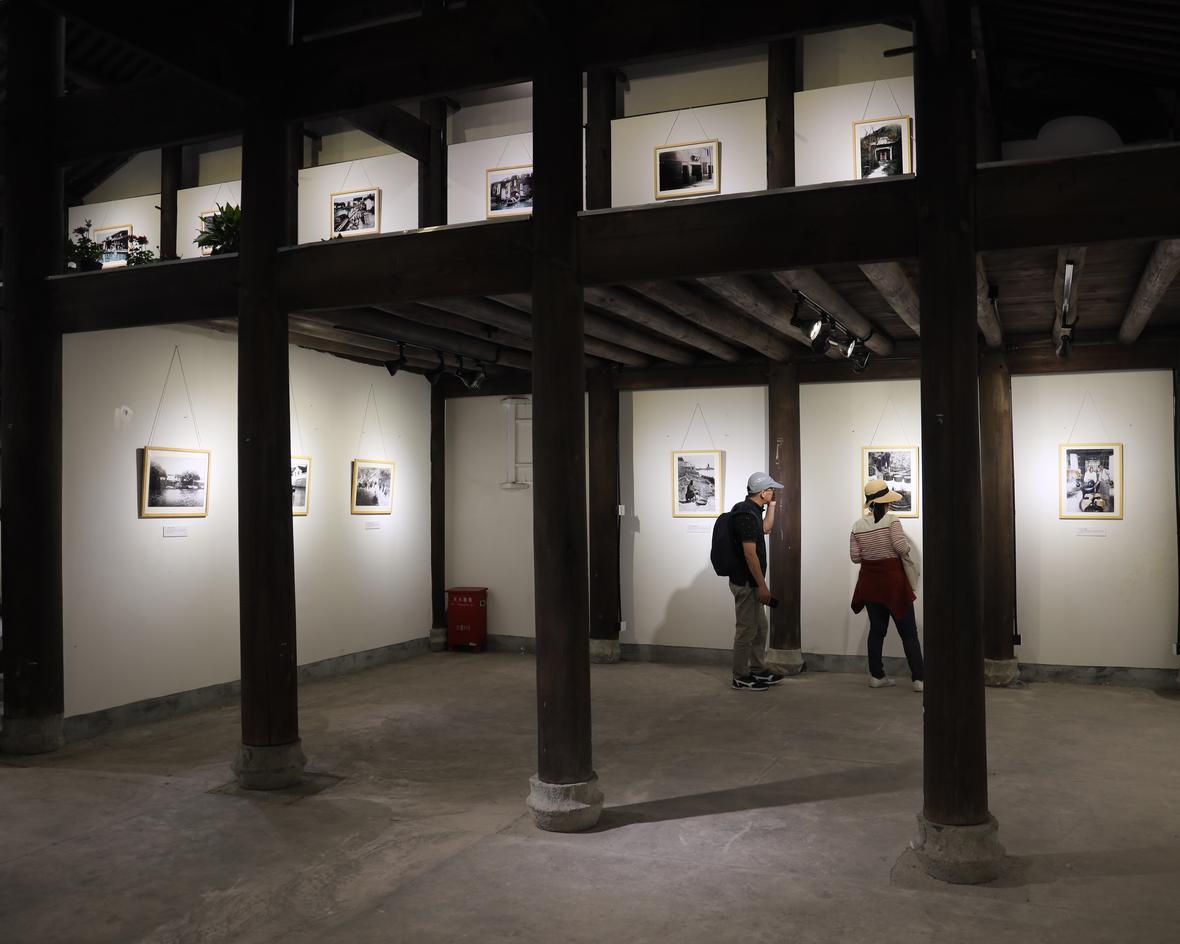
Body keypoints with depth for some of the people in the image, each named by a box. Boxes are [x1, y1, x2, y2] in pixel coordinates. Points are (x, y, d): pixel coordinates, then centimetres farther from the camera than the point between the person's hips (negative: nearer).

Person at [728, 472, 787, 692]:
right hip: (745, 582, -10)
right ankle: (741, 678, 9)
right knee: (746, 630, -1)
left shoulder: (751, 510, 10)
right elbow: (750, 553, -25)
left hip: (750, 583, 10)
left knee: (760, 627, 18)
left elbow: (766, 528, 29)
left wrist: (771, 505, 17)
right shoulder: (746, 515, -21)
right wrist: (762, 586, -22)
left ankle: (757, 671, 28)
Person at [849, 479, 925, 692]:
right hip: (893, 580, -4)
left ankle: (876, 675, 15)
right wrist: (907, 551, 3)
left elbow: (855, 557, 1)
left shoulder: (858, 525, 1)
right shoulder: (891, 520, -11)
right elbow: (901, 547, -18)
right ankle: (918, 678, -1)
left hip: (870, 582, 4)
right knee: (908, 632, 1)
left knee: (876, 629, 12)